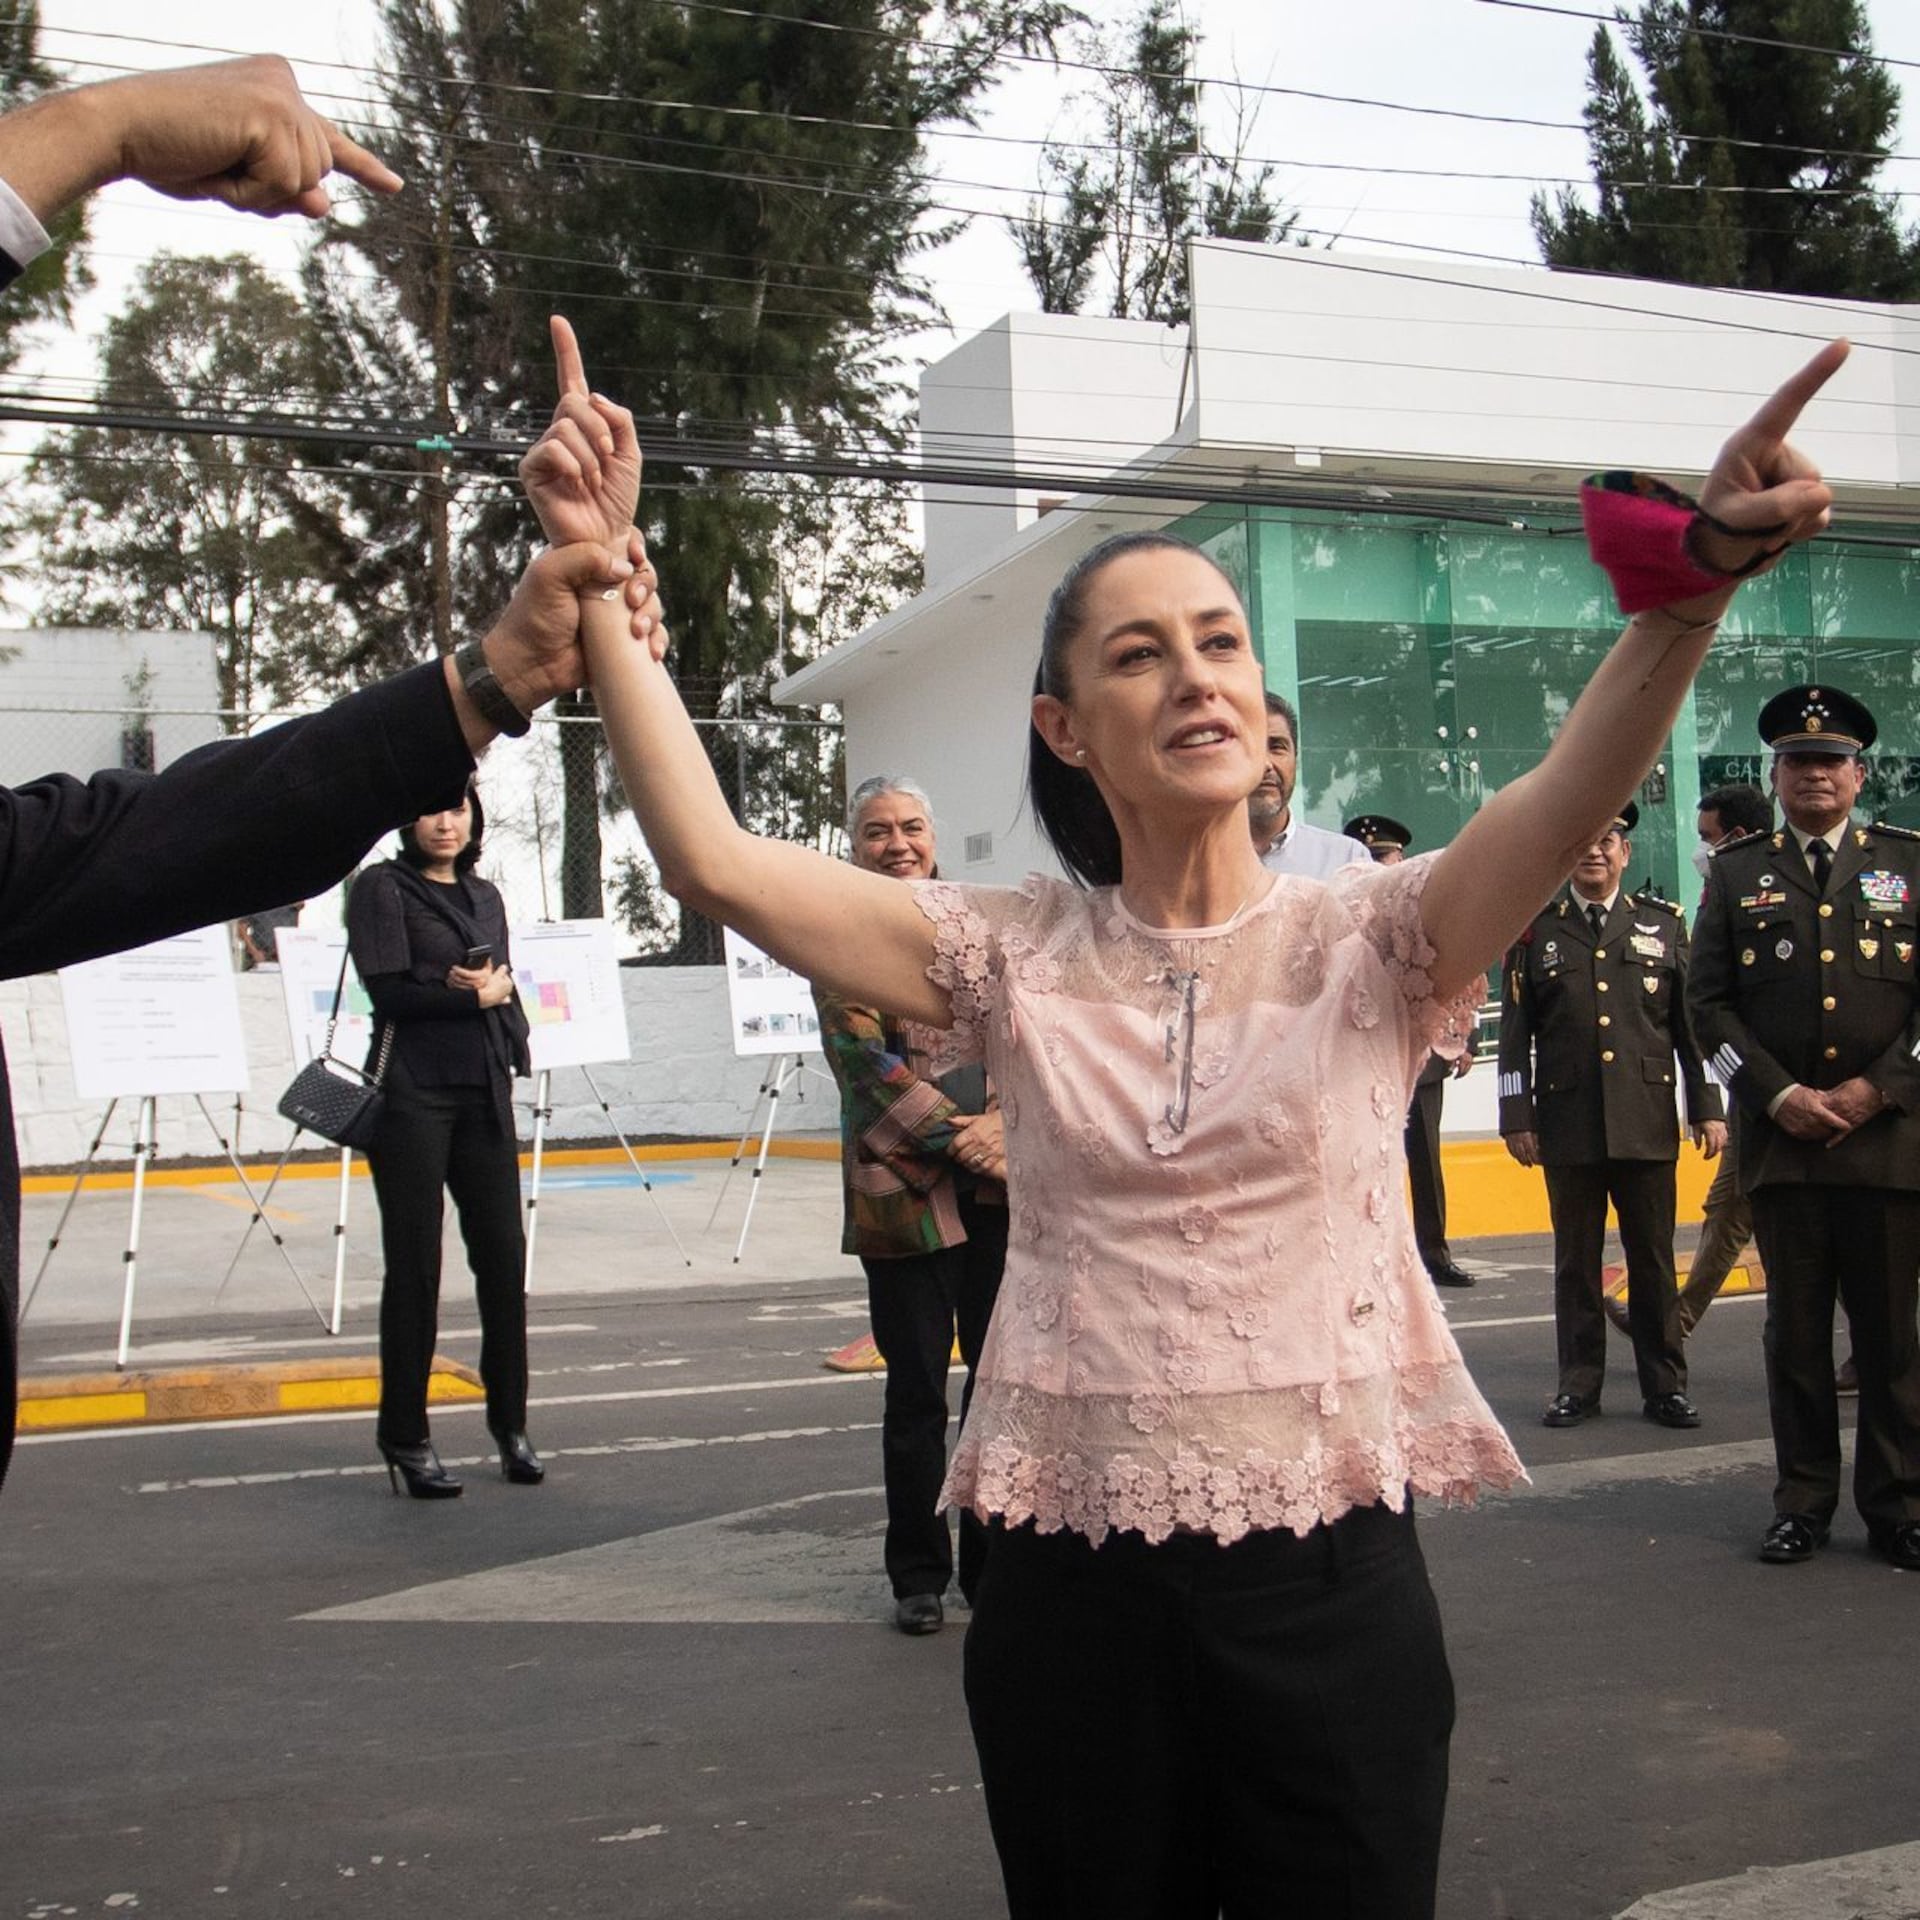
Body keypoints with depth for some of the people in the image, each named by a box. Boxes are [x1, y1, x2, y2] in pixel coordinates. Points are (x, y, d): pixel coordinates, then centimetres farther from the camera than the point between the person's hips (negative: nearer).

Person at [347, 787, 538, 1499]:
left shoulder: (485, 895, 18)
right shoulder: (383, 887, 0)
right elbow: (389, 991, -11)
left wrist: (493, 986, -5)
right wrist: (475, 995, -5)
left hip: (483, 1090, 5)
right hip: (412, 1088, -5)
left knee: (503, 1257, 3)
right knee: (414, 1265, -1)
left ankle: (510, 1424, 17)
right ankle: (405, 1438, 10)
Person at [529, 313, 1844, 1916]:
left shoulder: (1365, 942, -3)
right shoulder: (1015, 959, 0)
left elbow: (1568, 805, -22)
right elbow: (712, 859, -8)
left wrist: (1700, 575, -39)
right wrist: (605, 571, -13)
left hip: (1328, 1582, -1)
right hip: (1075, 1593, 2)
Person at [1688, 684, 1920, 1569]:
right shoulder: (1735, 873, 8)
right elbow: (1710, 1002, 4)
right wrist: (1780, 1095, -7)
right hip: (1781, 1139, 0)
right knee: (1796, 1328, 6)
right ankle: (1802, 1503, 16)